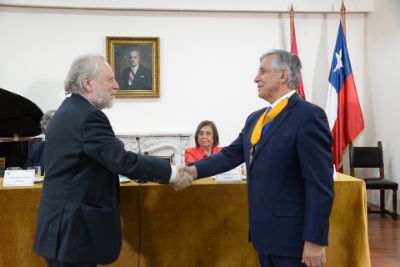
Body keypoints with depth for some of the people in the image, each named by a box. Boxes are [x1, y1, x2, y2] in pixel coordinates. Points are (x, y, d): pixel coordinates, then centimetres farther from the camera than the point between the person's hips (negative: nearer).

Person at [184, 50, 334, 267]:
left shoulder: (309, 116, -14)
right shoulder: (255, 119, 12)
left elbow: (320, 185, -17)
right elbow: (231, 155, 9)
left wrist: (315, 240, -19)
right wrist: (195, 170, -8)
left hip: (292, 235, -7)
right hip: (264, 232, 7)